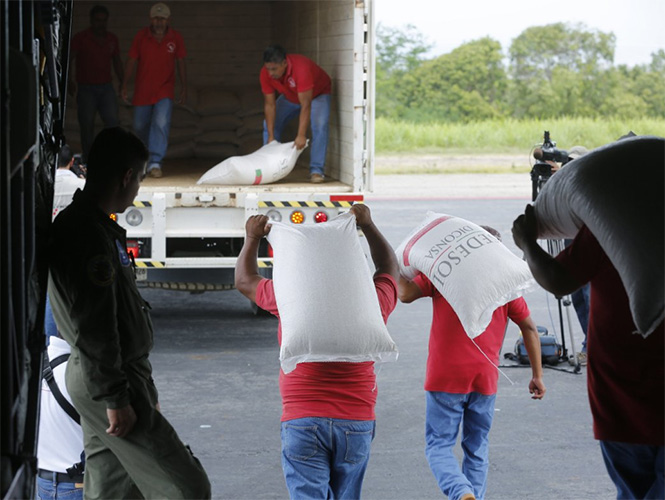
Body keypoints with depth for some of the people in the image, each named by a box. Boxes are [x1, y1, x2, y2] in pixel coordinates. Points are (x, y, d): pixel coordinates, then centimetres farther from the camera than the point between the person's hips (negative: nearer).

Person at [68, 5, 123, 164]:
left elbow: (117, 61, 20)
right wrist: (70, 80, -22)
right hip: (86, 88, -3)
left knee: (112, 120, -12)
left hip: (106, 87, 3)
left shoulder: (112, 39, 11)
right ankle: (88, 160, 8)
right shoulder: (80, 38, -3)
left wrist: (122, 82, 14)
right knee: (87, 124, -1)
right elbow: (69, 59, -9)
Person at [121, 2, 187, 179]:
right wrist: (125, 85, -2)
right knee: (140, 126, 11)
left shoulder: (176, 38, -2)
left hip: (165, 91, -1)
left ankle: (155, 162, -23)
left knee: (161, 123, -21)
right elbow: (132, 61, 2)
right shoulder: (141, 36, -3)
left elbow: (181, 63, 7)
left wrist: (184, 88, 7)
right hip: (142, 91, 1)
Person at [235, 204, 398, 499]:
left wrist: (253, 238, 23)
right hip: (357, 424, 3)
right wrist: (368, 225, 24)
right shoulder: (372, 304, -2)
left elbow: (245, 281, 13)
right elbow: (389, 268, 22)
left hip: (303, 422, -2)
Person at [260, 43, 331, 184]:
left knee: (319, 125, -28)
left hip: (317, 94, -5)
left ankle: (316, 170, -24)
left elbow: (305, 105, -41)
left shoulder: (301, 68, -42)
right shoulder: (266, 73, -26)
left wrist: (301, 135, -44)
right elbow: (269, 104, -21)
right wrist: (271, 136, -24)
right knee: (269, 124, -6)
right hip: (290, 97, 5)